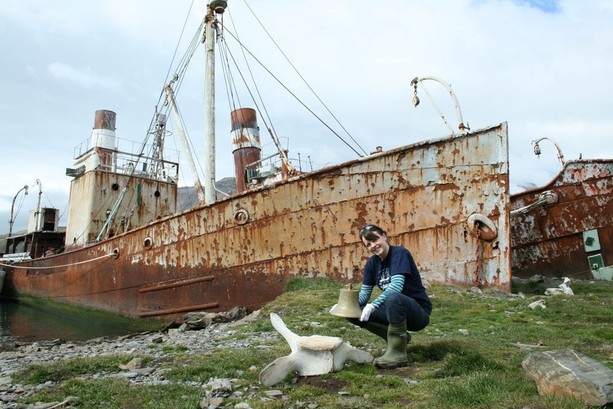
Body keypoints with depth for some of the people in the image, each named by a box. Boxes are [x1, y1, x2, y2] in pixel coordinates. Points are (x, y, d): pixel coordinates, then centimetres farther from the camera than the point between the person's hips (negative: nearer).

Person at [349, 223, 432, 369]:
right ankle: (399, 337, 5)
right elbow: (364, 293, 0)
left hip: (419, 311, -7)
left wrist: (373, 305, -37)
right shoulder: (372, 263, 3)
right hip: (394, 310, 7)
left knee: (393, 297, -38)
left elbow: (396, 286, -30)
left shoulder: (399, 253, -16)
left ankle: (397, 353, -23)